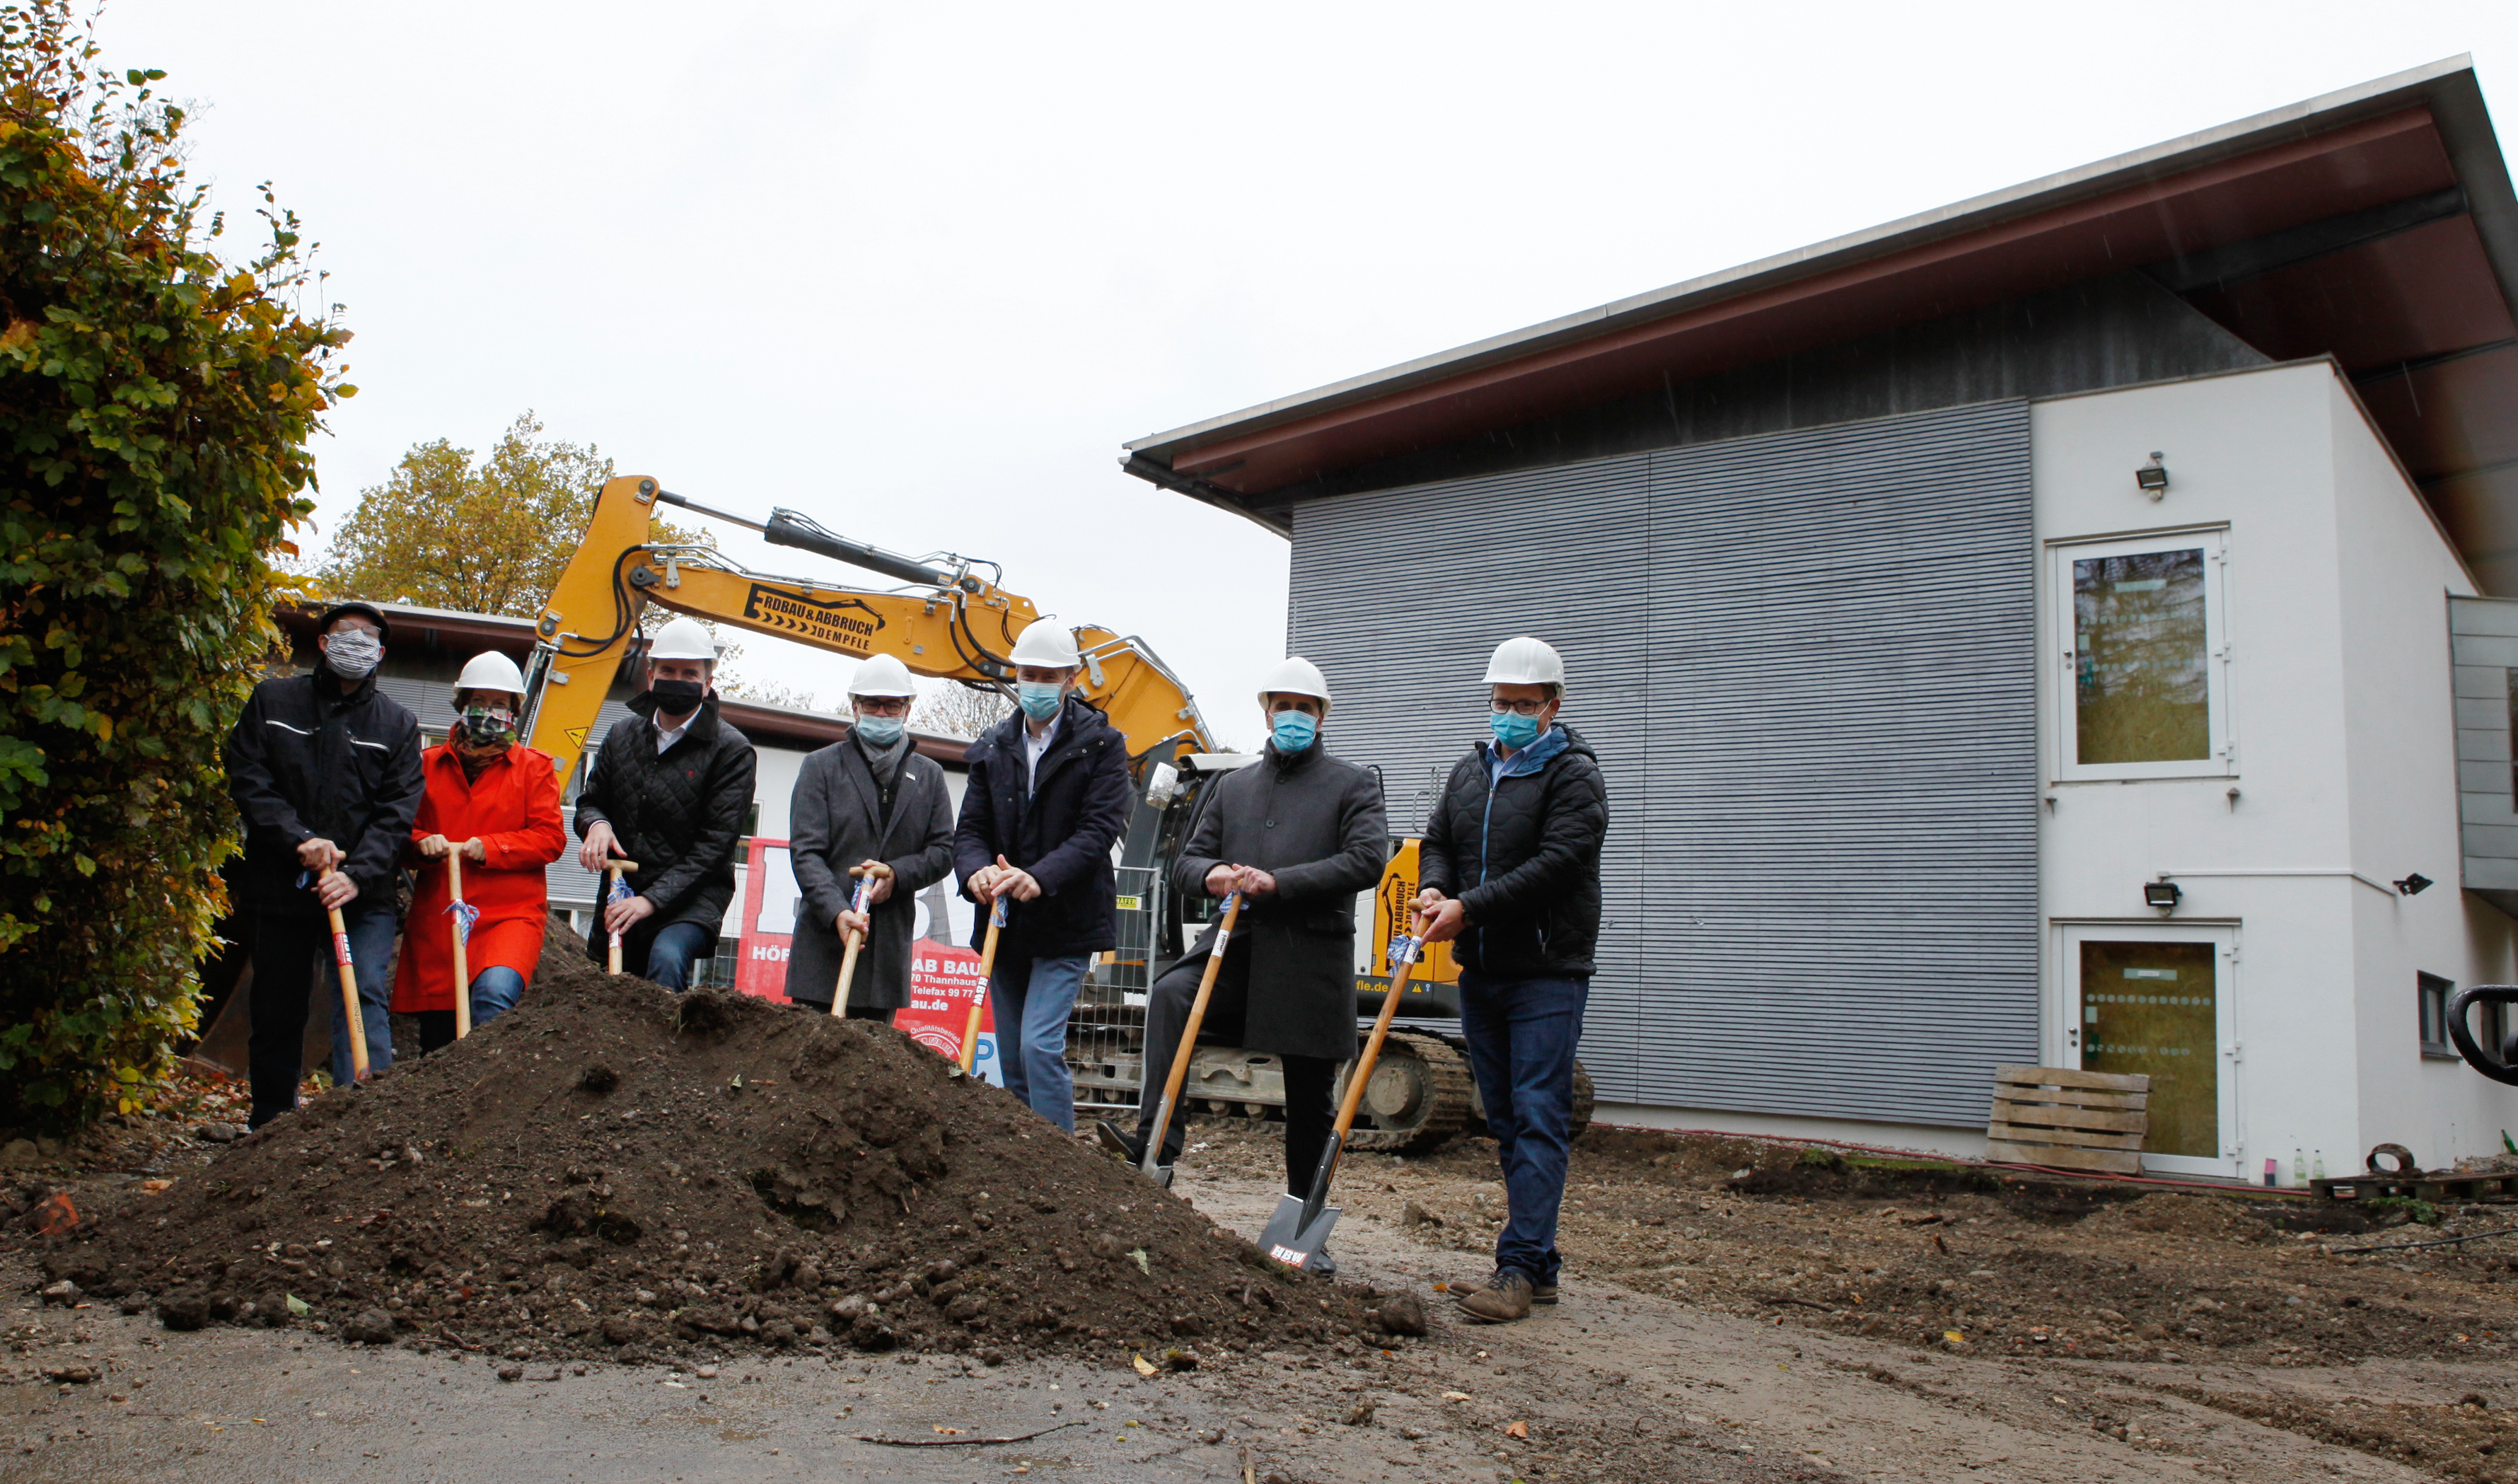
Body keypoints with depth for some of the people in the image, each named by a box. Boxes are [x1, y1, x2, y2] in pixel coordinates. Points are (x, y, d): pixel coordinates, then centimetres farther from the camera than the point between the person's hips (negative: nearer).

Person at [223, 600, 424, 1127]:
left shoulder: (399, 724, 7)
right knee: (276, 1014, 10)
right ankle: (271, 1130, 24)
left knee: (363, 995, -16)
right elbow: (248, 780, -1)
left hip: (363, 893, -1)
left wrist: (358, 875, -17)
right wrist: (300, 839, -16)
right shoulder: (272, 702, 9)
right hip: (281, 887, 1)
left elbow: (397, 812, -2)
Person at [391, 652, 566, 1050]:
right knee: (435, 1044, 7)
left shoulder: (534, 767, 9)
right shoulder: (429, 764, 17)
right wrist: (422, 843, -4)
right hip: (436, 917, 4)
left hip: (511, 912, -3)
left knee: (495, 991, -34)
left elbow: (551, 837, 0)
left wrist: (488, 848, -14)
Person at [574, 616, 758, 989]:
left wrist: (652, 899, -19)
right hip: (620, 899, 6)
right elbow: (590, 799, 21)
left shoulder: (732, 750, -7)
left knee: (666, 958, -34)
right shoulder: (622, 735, 10)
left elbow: (715, 844, -12)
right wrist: (596, 824, -5)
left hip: (691, 899, -6)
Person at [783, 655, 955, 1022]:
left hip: (890, 950, 3)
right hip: (825, 943, -2)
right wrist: (837, 911, -18)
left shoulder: (929, 775, 17)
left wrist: (897, 874, -9)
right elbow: (806, 852, -2)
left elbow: (943, 850, 11)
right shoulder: (822, 766, 7)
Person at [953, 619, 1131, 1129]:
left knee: (1041, 1044, -16)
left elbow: (1099, 829, -14)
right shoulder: (992, 747, 10)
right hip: (1004, 923, 5)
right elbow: (970, 828, 4)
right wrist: (977, 871, -20)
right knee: (1012, 1058, 11)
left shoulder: (1101, 744, -4)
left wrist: (1040, 878, -30)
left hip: (1065, 923, -5)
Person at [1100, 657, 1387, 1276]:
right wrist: (1210, 874, -11)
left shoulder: (1354, 784, 6)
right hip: (1239, 945, 3)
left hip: (1311, 957, -2)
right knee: (1171, 993, -29)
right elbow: (1187, 861, 15)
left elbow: (1366, 859, -10)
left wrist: (1278, 883, -18)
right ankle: (1157, 1144, -31)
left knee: (1311, 1102, 5)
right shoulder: (1233, 787, 18)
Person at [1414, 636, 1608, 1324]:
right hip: (1480, 972, 7)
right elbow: (1437, 841, 17)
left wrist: (1469, 907, -19)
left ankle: (1519, 1268, -8)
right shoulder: (1470, 770, 15)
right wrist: (1433, 890, -6)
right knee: (1507, 1123, 10)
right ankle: (1539, 1266, 19)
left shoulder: (1574, 776, -6)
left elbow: (1556, 864, -17)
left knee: (1538, 1119, -8)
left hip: (1546, 975, -7)